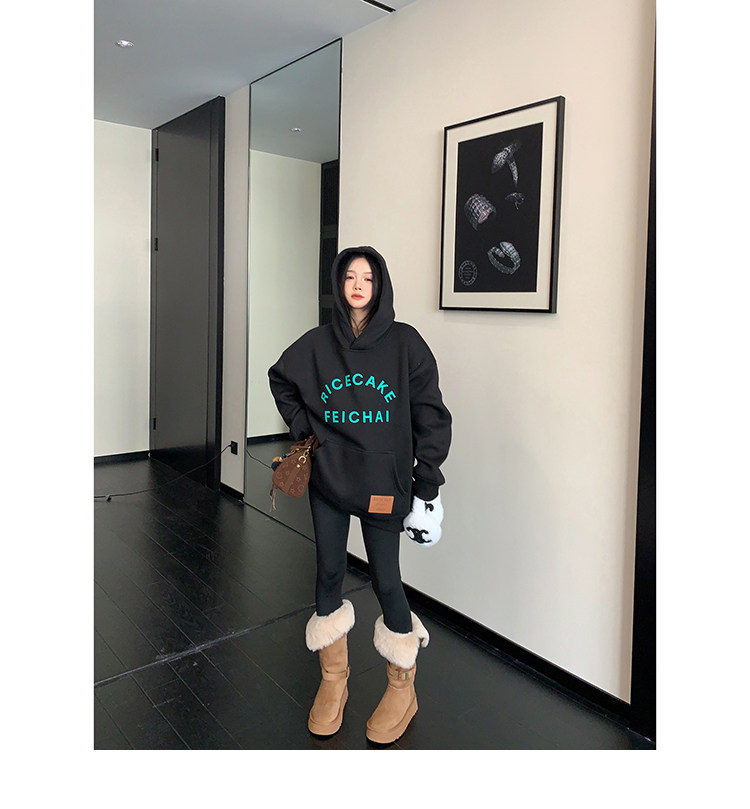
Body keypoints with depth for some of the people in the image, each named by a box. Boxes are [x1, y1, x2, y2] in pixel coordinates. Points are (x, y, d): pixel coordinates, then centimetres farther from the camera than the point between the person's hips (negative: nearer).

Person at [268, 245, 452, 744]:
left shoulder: (404, 342, -4)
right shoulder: (318, 343, 4)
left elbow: (430, 415, -4)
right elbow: (280, 379, 22)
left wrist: (426, 484, -7)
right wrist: (302, 427, 9)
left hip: (383, 483, -3)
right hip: (328, 478, 3)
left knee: (386, 581, 4)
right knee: (330, 573, 11)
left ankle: (403, 689, 27)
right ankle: (333, 680, 32)